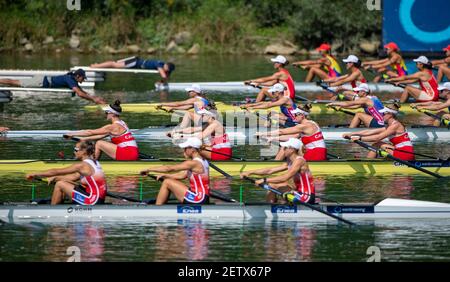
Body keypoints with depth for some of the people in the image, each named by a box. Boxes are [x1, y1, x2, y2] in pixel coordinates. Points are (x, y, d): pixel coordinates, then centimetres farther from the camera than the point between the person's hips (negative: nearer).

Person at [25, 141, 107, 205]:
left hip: (93, 202, -9)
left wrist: (36, 174, 0)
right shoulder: (94, 163, 13)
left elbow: (57, 171, -8)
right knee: (65, 184, 20)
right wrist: (54, 178, 21)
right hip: (99, 200, 9)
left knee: (60, 185, -4)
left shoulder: (82, 165, -13)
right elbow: (74, 177, 23)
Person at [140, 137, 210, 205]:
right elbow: (182, 175, 19)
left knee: (167, 182, -8)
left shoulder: (194, 163, -16)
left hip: (198, 200, -10)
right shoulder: (202, 161, 14)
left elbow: (169, 168, -12)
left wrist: (149, 170, -5)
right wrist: (164, 175, 14)